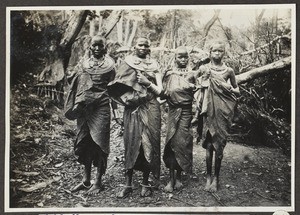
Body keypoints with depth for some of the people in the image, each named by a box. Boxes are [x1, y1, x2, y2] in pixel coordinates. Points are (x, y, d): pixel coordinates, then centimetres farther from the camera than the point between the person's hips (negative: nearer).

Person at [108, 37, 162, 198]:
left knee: (148, 143, 0)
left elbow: (159, 90, 5)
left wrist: (147, 83, -10)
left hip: (150, 109, 1)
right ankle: (128, 184, 1)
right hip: (132, 109, -1)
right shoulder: (127, 64, 7)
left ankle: (145, 183, 9)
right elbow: (117, 86, 3)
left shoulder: (153, 66, 9)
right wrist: (126, 97, -13)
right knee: (131, 143, -3)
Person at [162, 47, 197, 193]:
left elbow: (196, 94, 9)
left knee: (182, 142, -2)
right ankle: (171, 179, -1)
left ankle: (179, 177, 10)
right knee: (172, 142, -5)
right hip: (173, 110, 0)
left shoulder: (191, 74, 8)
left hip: (186, 111, 0)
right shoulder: (169, 74, 7)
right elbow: (164, 91, 9)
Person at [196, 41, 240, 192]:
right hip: (209, 109, 0)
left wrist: (230, 89, -1)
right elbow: (199, 87, 15)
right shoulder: (203, 69, 6)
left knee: (219, 145, 0)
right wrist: (204, 78, -1)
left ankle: (216, 178, 10)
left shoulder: (228, 71, 5)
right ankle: (208, 176, 11)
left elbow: (237, 90, 16)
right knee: (209, 144, 0)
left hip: (223, 110, 0)